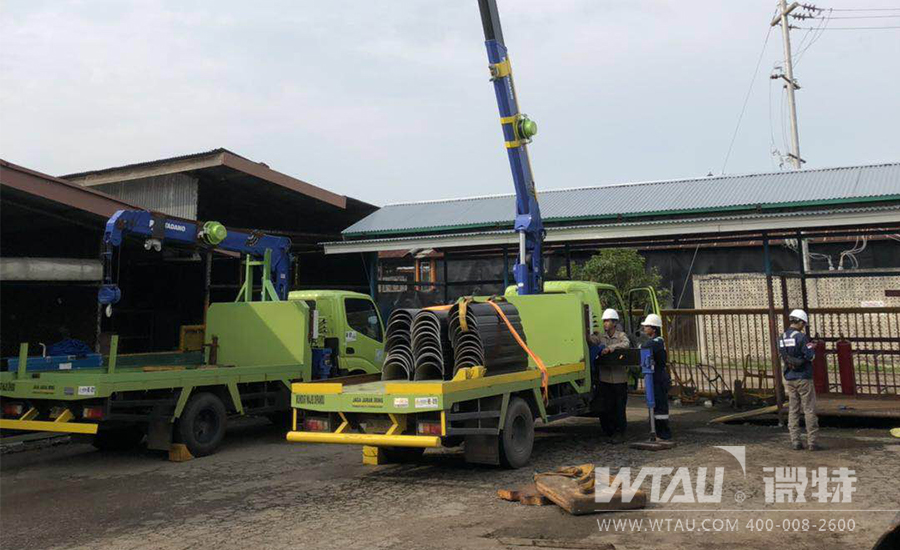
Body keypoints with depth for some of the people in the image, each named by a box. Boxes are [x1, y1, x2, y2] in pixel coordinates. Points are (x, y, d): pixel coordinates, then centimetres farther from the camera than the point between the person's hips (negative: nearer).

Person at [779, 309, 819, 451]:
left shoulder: (782, 338, 7)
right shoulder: (801, 337, -15)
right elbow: (810, 356, -16)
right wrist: (812, 347, 4)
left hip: (789, 379, 6)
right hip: (803, 378, -6)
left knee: (793, 410, 9)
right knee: (809, 410, 2)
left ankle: (795, 441, 8)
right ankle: (811, 442, 2)